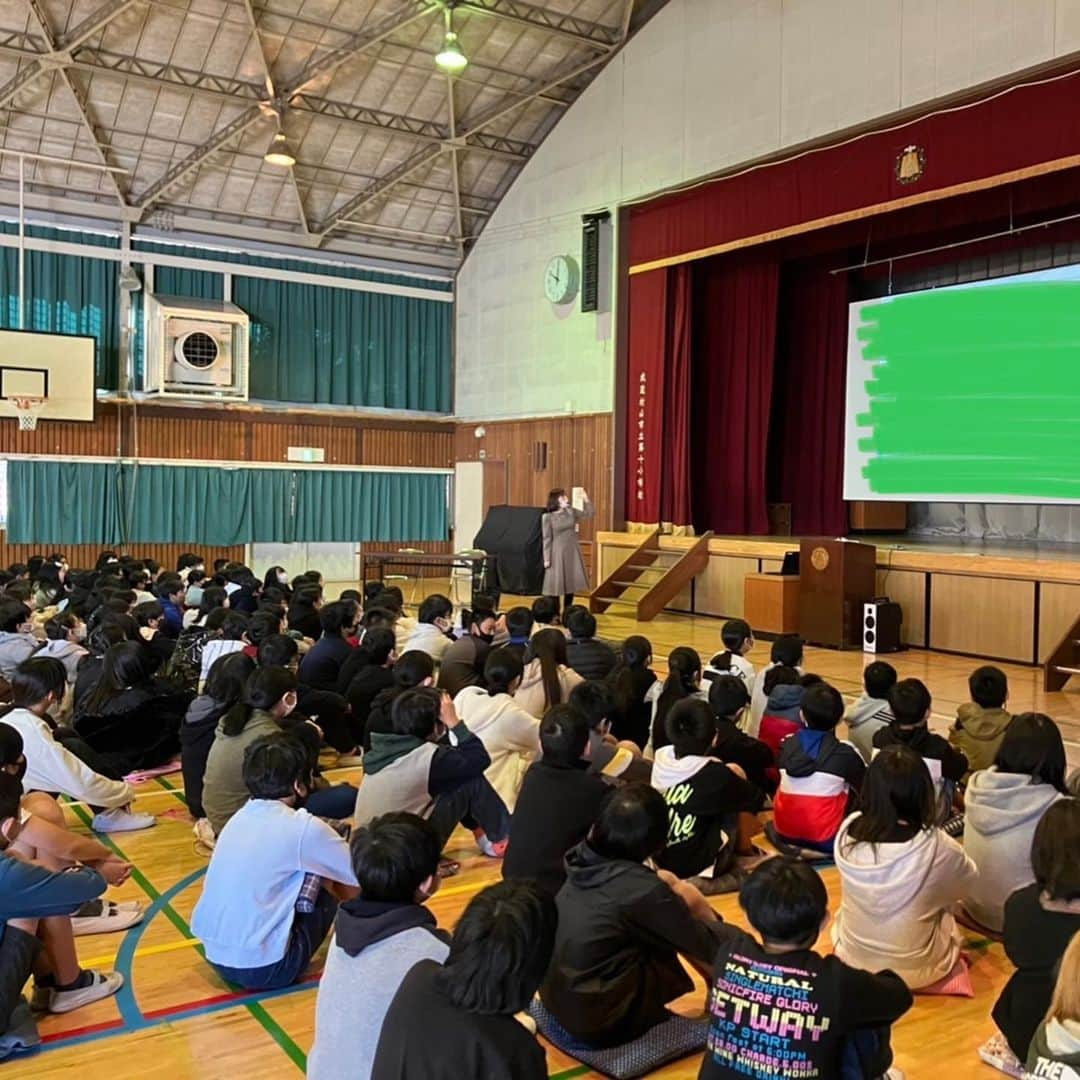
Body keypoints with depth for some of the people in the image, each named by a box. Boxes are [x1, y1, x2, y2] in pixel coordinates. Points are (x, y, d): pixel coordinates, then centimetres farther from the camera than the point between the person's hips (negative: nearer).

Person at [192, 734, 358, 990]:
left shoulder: (240, 817, 7)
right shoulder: (304, 828, -13)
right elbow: (361, 876, -2)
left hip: (215, 956, 7)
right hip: (260, 968, -7)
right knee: (325, 894, 12)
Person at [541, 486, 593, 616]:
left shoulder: (571, 511, 3)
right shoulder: (547, 517, -10)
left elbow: (589, 514, 11)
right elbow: (547, 539, -9)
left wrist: (586, 500, -3)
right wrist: (546, 558, -10)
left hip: (572, 552, 5)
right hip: (557, 553, -5)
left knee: (571, 583, 10)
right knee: (556, 585, 1)